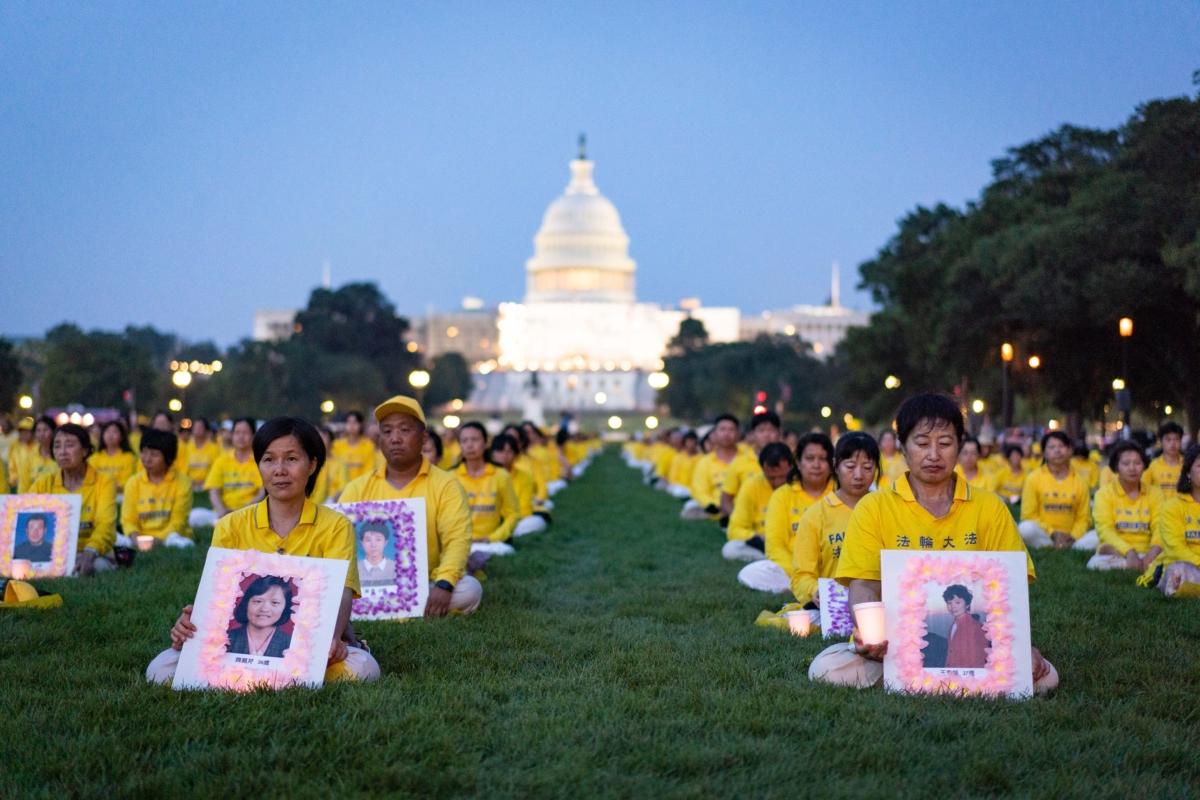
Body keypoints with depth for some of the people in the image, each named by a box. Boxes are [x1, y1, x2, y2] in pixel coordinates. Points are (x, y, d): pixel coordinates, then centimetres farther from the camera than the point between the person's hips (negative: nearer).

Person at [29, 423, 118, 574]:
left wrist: (89, 554, -37)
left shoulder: (104, 483, -1)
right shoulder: (42, 484, 11)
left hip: (93, 557, -3)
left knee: (98, 565, -37)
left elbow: (105, 526, -15)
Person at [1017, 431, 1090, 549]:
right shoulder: (1034, 478, 0)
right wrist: (1052, 533, -13)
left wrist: (1073, 537, -12)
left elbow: (1082, 518, 7)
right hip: (1043, 534, -1)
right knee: (1026, 528, -35)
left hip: (1069, 538, 1)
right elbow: (1028, 515, -2)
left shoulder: (1079, 482, 8)